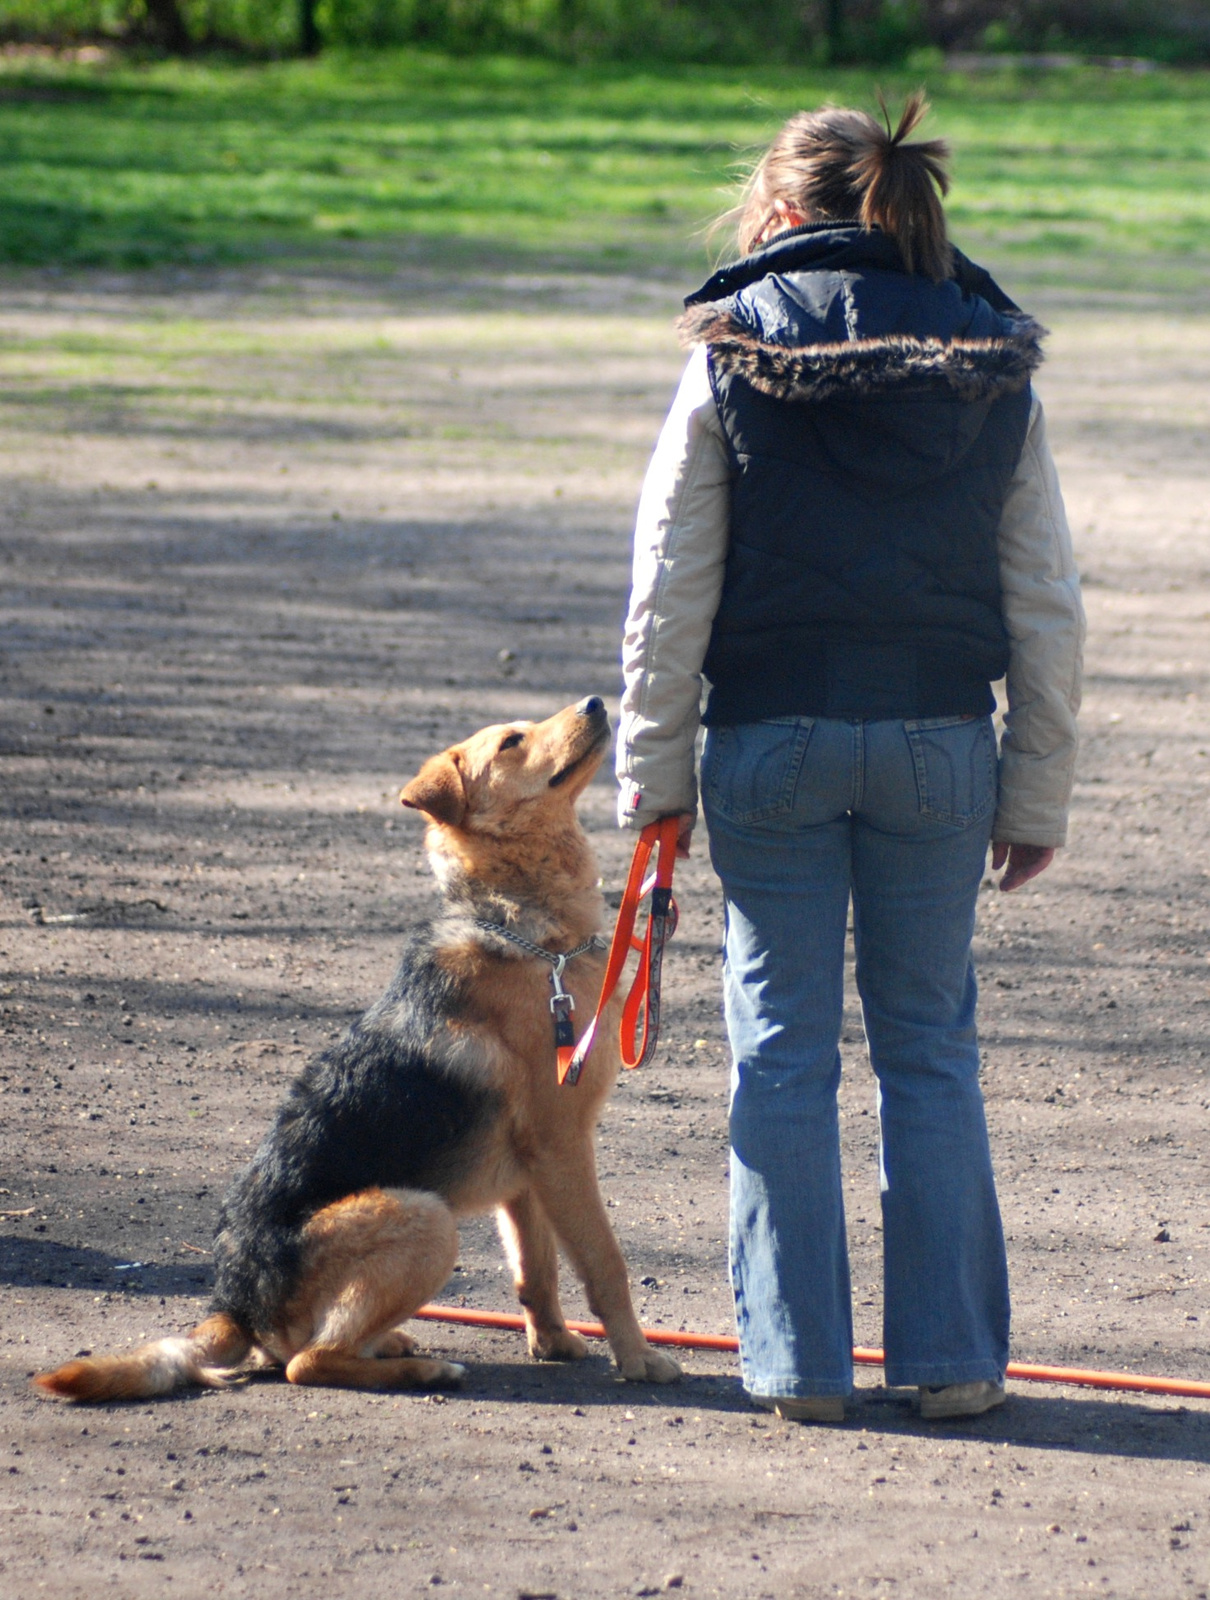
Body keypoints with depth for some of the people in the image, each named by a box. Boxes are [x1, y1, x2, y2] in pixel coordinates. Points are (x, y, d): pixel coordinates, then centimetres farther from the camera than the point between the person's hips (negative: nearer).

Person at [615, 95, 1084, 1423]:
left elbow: (671, 588, -4)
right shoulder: (990, 369, 4)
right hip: (939, 740, 2)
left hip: (774, 739, -2)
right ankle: (953, 1356, 11)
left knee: (783, 1048, 6)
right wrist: (1037, 795, 11)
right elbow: (1045, 605, 5)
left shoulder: (735, 355, -3)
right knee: (930, 1045, 11)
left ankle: (799, 1358, 8)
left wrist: (654, 769, 4)